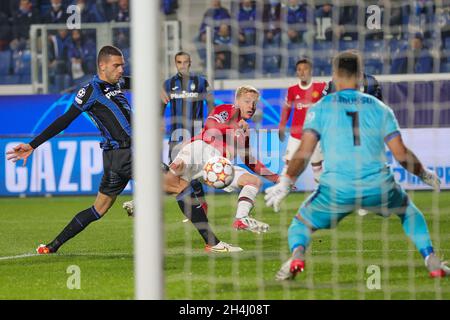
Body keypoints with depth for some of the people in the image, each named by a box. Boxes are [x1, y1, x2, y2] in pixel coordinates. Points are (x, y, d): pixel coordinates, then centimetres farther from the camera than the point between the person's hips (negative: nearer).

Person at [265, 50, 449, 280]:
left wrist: (285, 183, 4)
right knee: (409, 210, 32)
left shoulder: (321, 108, 6)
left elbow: (304, 153, -4)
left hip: (336, 190, -2)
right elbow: (401, 154, 7)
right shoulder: (379, 108, 10)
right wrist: (426, 176, 23)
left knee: (300, 224, 20)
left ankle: (297, 255, -15)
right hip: (379, 188, 2)